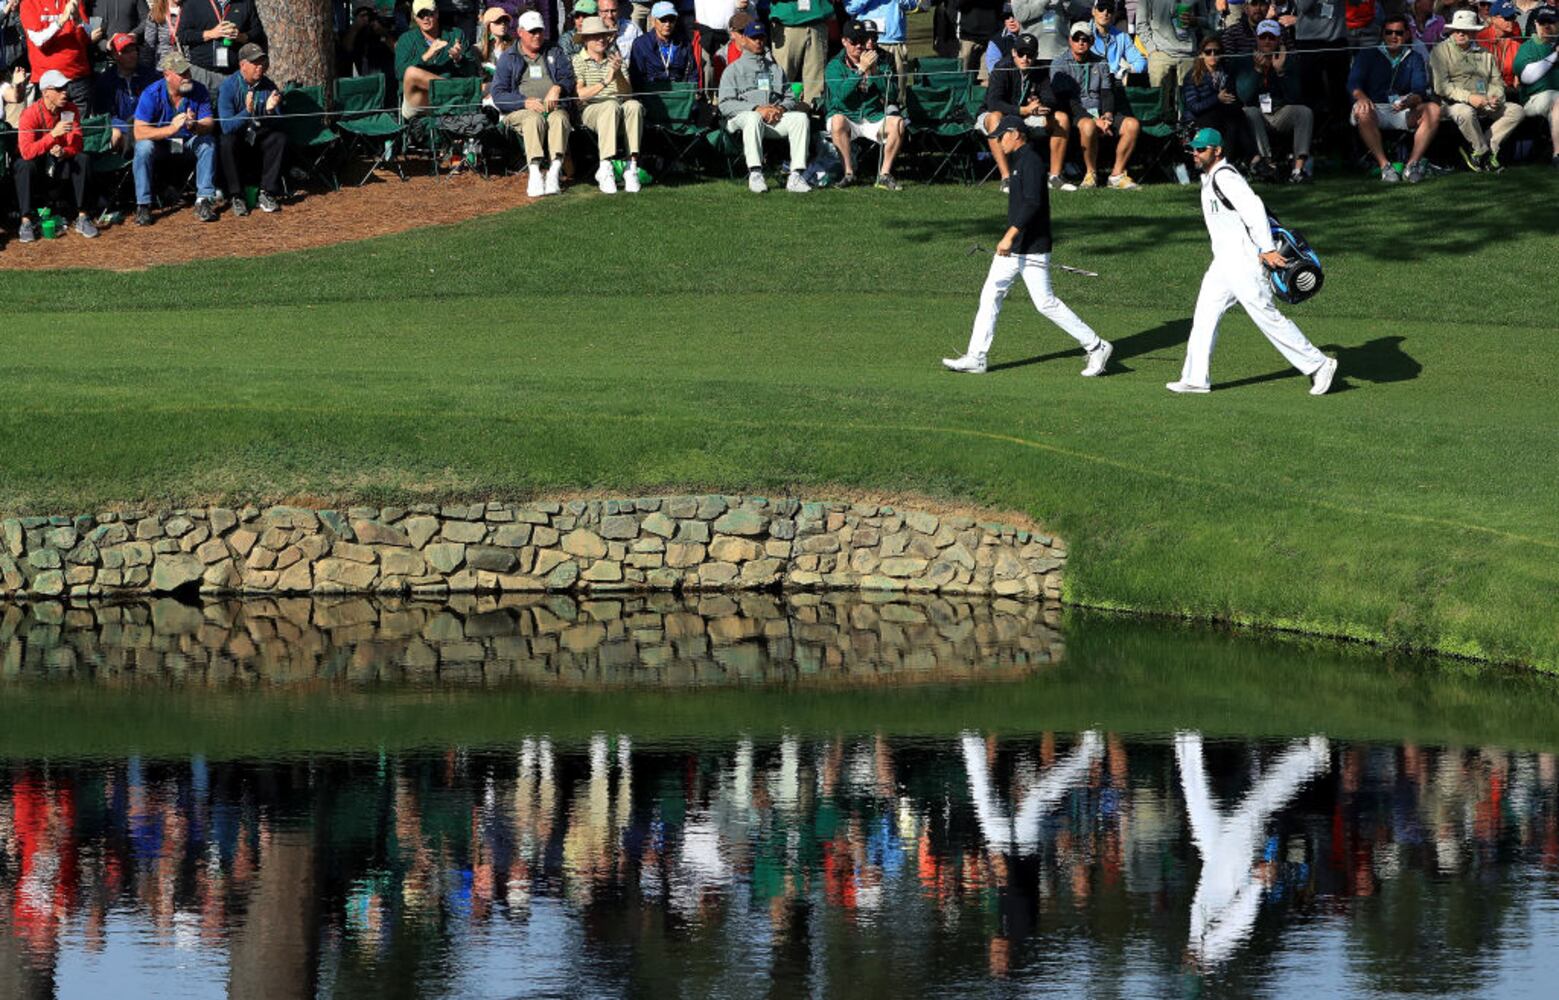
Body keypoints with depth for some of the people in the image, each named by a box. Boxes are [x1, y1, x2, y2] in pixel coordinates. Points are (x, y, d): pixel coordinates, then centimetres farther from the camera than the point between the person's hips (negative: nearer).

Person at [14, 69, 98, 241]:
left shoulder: (70, 109, -8)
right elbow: (26, 152, -33)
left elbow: (77, 144, -11)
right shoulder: (31, 114, -21)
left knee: (82, 159, -23)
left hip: (60, 164, 4)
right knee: (26, 166, -36)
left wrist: (64, 152, -34)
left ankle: (82, 218, -21)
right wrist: (53, 134, -42)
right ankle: (26, 223, -33)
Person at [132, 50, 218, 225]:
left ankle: (204, 200, -23)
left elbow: (209, 124, -18)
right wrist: (171, 129, -42)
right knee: (143, 147, -32)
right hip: (160, 144, -2)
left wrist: (195, 126, -43)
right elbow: (139, 132, -29)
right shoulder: (152, 94, -21)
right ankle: (143, 205, -26)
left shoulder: (199, 91, -14)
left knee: (208, 143, -27)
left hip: (189, 142, 2)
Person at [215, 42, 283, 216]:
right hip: (238, 140, -3)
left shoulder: (269, 86, -2)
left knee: (279, 138, -25)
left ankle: (267, 194, -21)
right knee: (228, 141, -34)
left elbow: (276, 125, -4)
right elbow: (227, 126, -23)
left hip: (260, 139, 3)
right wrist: (247, 112, -39)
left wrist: (270, 111, -26)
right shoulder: (229, 87, -13)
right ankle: (237, 197, -24)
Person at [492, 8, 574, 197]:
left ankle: (554, 172, -49)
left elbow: (568, 78, 11)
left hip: (553, 107, 2)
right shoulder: (508, 59, 15)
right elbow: (498, 95, 3)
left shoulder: (554, 53, 23)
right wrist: (526, 102, -12)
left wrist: (558, 88, -13)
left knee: (559, 119, -34)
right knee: (534, 119, -37)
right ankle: (535, 173, -49)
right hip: (520, 110, -1)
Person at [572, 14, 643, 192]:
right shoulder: (578, 61, 8)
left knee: (634, 106, -31)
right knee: (611, 106, -36)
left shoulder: (614, 59, 19)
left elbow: (627, 93, 7)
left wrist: (619, 74, -12)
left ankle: (632, 165, -38)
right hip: (590, 110, -3)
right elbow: (580, 94, -7)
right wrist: (605, 82, -19)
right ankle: (605, 167, -43)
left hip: (619, 107, 3)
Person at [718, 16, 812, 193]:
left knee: (800, 118, -26)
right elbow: (725, 105, 2)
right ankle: (755, 174, -48)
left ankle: (796, 176, -36)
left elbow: (790, 99, 22)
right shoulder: (734, 69, 18)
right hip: (742, 117, -3)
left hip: (777, 119, 3)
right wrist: (757, 109, -12)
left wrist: (781, 108, -4)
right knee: (754, 118, -39)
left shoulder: (776, 68, 31)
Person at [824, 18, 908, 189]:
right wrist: (861, 70, -24)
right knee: (837, 121, -36)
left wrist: (874, 72, -20)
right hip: (847, 117, -3)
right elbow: (841, 93, -19)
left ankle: (885, 173, -16)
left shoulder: (879, 63, 9)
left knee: (897, 122, -25)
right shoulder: (836, 66, 0)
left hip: (873, 117, 3)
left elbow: (889, 93, -6)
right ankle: (849, 173, -25)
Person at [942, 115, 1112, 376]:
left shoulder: (1031, 162, -16)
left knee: (1045, 302, -8)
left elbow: (1032, 203, -27)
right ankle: (975, 358, 7)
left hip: (1032, 248, -10)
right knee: (990, 295, 6)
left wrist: (1010, 236, -30)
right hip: (1013, 248, 10)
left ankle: (1096, 347, 1)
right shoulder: (1019, 161, 16)